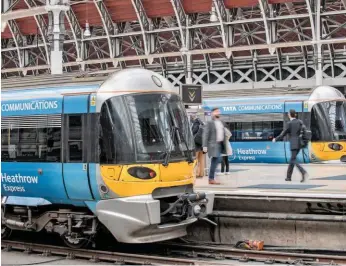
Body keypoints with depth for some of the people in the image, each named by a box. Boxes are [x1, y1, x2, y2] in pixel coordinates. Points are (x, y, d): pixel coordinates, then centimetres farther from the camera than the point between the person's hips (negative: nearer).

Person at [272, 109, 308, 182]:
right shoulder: (300, 121, 9)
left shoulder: (290, 123, -7)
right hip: (299, 143, 7)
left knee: (294, 160, -9)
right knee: (292, 159, 16)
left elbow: (283, 134, -2)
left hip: (293, 144, -7)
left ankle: (303, 172, -31)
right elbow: (304, 130, -3)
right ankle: (289, 176, 18)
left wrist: (275, 139, 12)